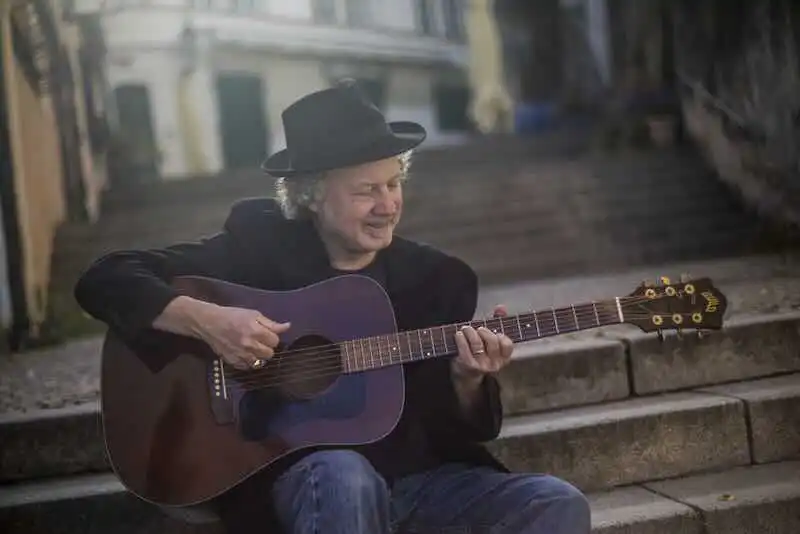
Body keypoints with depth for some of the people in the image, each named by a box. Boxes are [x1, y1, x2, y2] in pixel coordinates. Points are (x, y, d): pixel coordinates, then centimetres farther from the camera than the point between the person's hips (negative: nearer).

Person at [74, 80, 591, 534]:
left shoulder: (440, 277, 6)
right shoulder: (258, 246, 0)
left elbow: (469, 431, 10)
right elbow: (104, 280, -3)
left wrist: (468, 379, -13)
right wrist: (204, 320, -19)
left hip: (425, 479, 4)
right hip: (297, 475, -3)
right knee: (343, 476, -39)